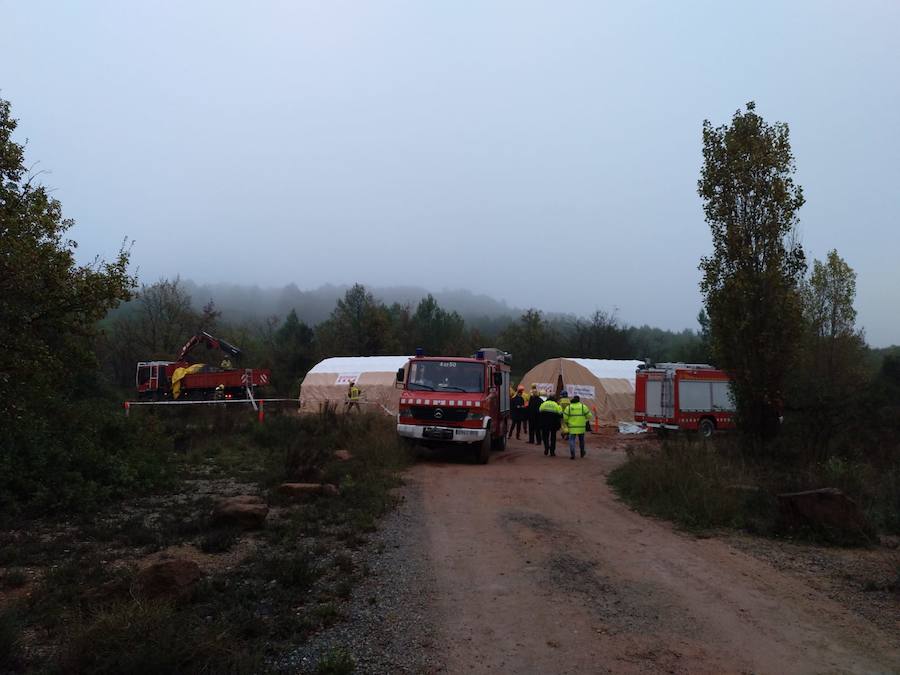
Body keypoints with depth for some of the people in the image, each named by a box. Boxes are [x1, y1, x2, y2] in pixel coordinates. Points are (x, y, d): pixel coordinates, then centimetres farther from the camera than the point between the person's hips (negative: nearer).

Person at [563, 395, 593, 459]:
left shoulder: (569, 407, 0)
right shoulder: (583, 406, 0)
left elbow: (565, 417, -2)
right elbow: (589, 415, 0)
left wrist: (567, 423, 17)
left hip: (572, 427, -1)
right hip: (581, 427, 1)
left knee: (572, 440, 1)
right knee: (581, 439, 19)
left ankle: (572, 454, -13)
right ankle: (582, 453, 33)